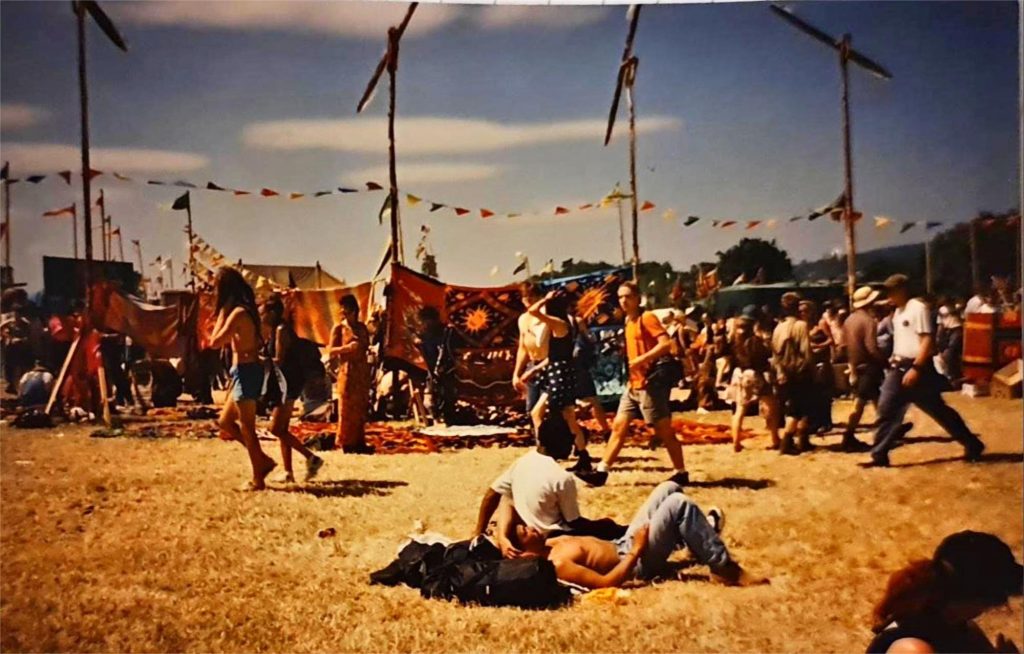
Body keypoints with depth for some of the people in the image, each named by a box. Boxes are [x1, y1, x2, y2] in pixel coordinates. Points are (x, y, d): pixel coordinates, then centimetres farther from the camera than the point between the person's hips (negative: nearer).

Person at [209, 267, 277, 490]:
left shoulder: (238, 313, -16)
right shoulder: (247, 310, 13)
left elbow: (215, 342, -12)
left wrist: (222, 312, -5)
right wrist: (224, 314, 12)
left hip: (246, 372, -10)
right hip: (246, 371, 10)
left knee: (246, 429, -1)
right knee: (225, 422, 17)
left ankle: (258, 479, 7)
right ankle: (263, 460, 19)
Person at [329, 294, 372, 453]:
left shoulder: (362, 327, 11)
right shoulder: (338, 328, -2)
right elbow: (331, 350, -7)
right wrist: (347, 347, -21)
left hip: (362, 370, 5)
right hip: (347, 370, -5)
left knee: (361, 407, 8)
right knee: (347, 407, -3)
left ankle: (358, 441, 16)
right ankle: (346, 442, 3)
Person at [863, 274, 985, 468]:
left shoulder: (917, 308, -13)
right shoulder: (898, 311, 15)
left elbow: (927, 340, -19)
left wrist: (915, 368, -25)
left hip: (917, 368, -8)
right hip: (899, 367, 8)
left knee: (939, 410, 3)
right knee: (886, 409, 1)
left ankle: (973, 445, 19)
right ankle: (879, 455, 4)